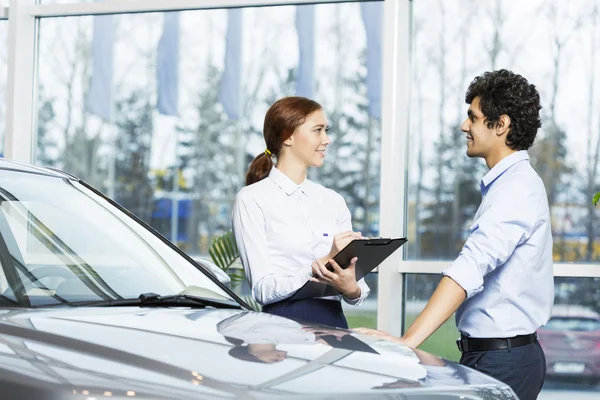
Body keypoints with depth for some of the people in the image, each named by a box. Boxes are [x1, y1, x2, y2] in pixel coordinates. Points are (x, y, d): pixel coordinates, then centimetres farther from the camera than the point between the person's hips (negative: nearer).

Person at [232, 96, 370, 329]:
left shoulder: (333, 201, 17)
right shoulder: (252, 199, 1)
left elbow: (360, 288, 12)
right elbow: (263, 289, -8)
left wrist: (351, 289, -11)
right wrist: (324, 261, -17)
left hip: (334, 322, 4)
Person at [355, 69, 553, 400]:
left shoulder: (517, 189, -17)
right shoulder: (509, 184, 15)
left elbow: (470, 269, -30)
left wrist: (408, 341, -38)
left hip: (501, 360, -9)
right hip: (491, 352, 9)